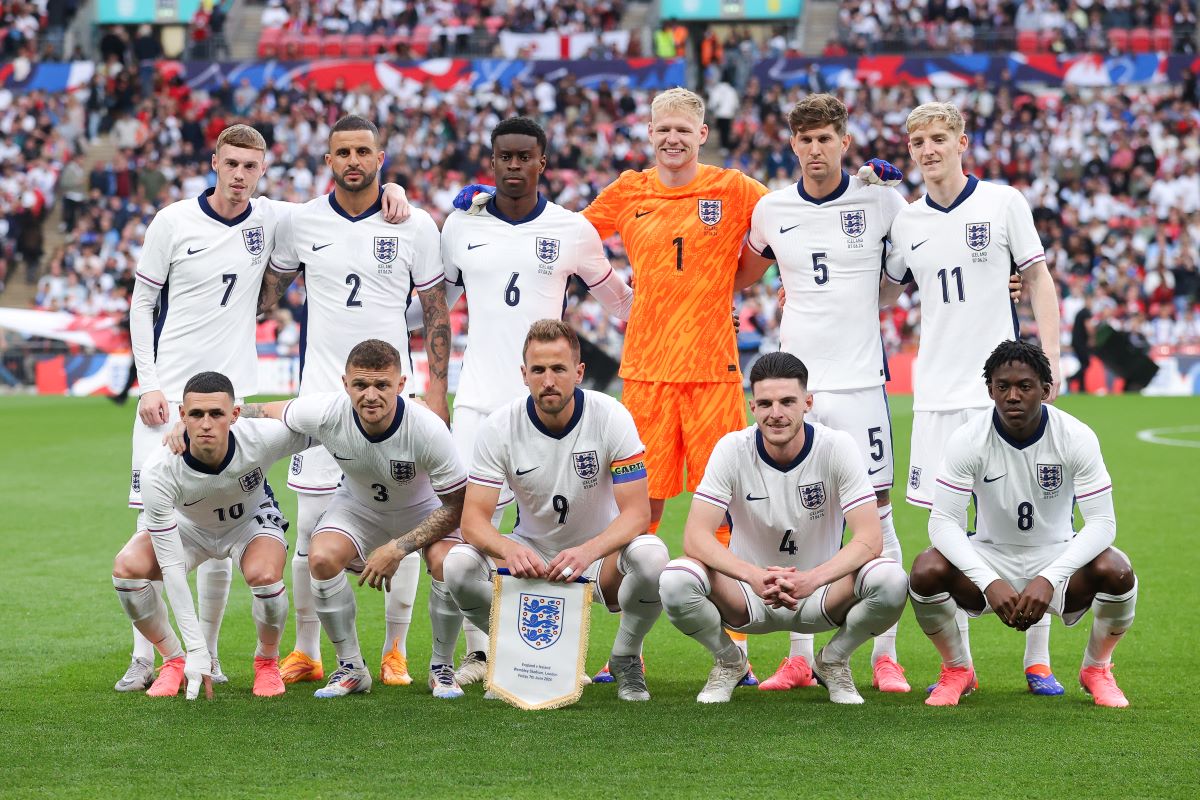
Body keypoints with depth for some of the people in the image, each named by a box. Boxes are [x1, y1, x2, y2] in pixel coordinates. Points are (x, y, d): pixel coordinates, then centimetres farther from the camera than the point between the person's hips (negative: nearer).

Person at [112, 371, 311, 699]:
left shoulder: (262, 438, -36)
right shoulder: (158, 471, -36)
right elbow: (170, 565, -33)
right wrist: (196, 648, -35)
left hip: (251, 519, -1)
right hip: (187, 524, 1)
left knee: (265, 575, -33)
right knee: (127, 567, -25)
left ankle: (267, 661, -1)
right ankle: (174, 661, -1)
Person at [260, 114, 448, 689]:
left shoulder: (416, 226, 1)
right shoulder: (301, 222, 4)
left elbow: (436, 313, 5)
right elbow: (268, 291, 19)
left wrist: (436, 393, -1)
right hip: (320, 391, 1)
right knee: (311, 524, 0)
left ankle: (395, 652, 9)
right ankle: (305, 652, 11)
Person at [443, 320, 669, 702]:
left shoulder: (611, 417, -18)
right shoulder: (499, 427, -15)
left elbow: (637, 512, -21)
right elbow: (473, 519, -18)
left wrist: (587, 551, -41)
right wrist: (511, 550, -42)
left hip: (600, 555, -1)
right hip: (530, 552, 1)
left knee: (651, 555, -35)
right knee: (459, 563, -27)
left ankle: (625, 659, -4)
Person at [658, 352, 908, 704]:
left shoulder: (837, 447, -14)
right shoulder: (732, 449, -13)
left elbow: (870, 539, -20)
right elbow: (696, 536, -21)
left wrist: (812, 579, -38)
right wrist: (754, 576, -39)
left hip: (820, 595, 0)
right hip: (749, 596, 0)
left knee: (891, 580, -31)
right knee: (676, 580, -31)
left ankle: (833, 661, 2)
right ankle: (728, 660, 3)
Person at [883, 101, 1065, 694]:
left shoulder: (1003, 203, 0)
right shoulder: (906, 221, 7)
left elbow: (1038, 279, 3)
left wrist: (1049, 357, -5)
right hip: (937, 391, 3)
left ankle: (1037, 660, 6)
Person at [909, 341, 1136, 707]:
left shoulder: (1076, 437, -17)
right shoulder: (968, 439, -17)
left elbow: (1101, 521, -19)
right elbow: (943, 521, -20)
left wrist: (1048, 579, -34)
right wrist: (990, 582, -36)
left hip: (1057, 557, 0)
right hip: (988, 557, 0)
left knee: (1116, 571, -31)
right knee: (927, 570, -30)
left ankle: (1097, 669, 1)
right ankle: (957, 670, 0)